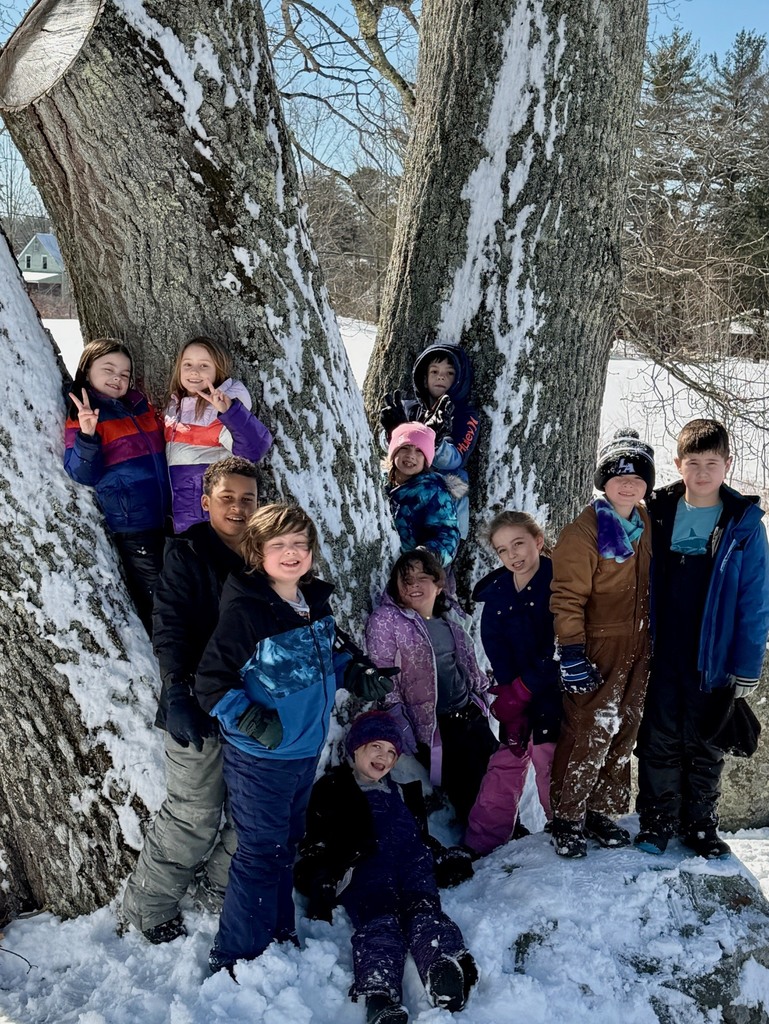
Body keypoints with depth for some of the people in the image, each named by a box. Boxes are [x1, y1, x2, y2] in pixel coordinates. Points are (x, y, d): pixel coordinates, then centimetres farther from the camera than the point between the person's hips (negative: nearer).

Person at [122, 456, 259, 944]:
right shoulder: (186, 553, -5)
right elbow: (170, 628, -14)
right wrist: (178, 695, -25)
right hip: (201, 708, -5)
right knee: (196, 815, 0)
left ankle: (218, 890, 33)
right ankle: (149, 907, 21)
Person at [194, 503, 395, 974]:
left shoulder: (317, 603, 2)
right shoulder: (243, 611, -20)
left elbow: (335, 655, 18)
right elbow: (212, 681, -18)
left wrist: (363, 677, 1)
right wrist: (252, 722, -28)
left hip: (307, 749, 7)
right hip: (260, 758, -7)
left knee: (287, 844, 22)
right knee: (261, 852, 1)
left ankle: (279, 931, 40)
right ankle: (236, 956, 18)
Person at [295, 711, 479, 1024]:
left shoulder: (404, 790, 36)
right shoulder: (332, 789, 20)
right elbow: (316, 846, 12)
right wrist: (319, 890, -2)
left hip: (412, 870, 4)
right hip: (363, 873, -4)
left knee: (425, 911, -30)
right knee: (379, 922, -35)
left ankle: (446, 965, -61)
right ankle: (379, 996, -60)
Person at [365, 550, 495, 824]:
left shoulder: (449, 614, 10)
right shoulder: (385, 621, -9)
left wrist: (481, 694, 17)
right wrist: (404, 729, -17)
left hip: (472, 716, 6)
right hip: (434, 727, -6)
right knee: (464, 794, -1)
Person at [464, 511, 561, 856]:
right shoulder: (495, 594, 4)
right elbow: (496, 651, 0)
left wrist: (522, 689, -17)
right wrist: (510, 696, -14)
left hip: (556, 691, -5)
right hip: (516, 695, 5)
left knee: (549, 760, -2)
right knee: (504, 762, 8)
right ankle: (480, 843, 16)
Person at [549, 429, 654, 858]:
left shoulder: (647, 524, 8)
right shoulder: (583, 532, -13)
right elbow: (567, 597, -15)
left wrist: (653, 638, 18)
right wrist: (572, 652, -20)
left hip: (638, 649, 7)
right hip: (599, 648, -7)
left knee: (623, 734, 13)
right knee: (587, 735, -4)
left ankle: (602, 811, 27)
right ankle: (568, 818, 12)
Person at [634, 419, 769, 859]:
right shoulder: (658, 513, -1)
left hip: (714, 658, -1)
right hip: (661, 654, 1)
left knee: (705, 744, 14)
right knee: (660, 739, 11)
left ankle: (700, 822, 30)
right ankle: (657, 818, 27)